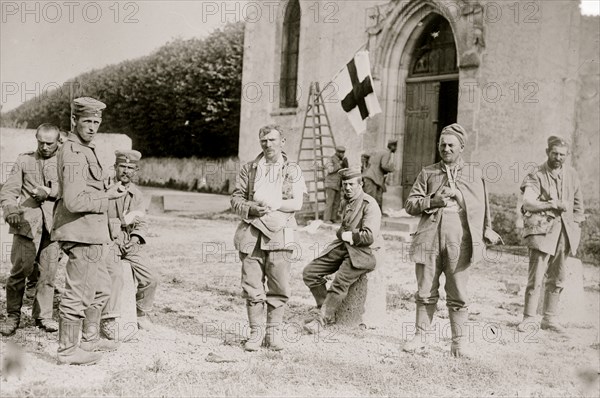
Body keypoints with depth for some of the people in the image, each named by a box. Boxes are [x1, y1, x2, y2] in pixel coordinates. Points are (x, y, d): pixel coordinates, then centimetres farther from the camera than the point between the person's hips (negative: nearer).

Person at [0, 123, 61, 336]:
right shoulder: (24, 160, 14)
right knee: (20, 269, -6)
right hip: (27, 221, 0)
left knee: (48, 271, 1)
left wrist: (49, 192, -15)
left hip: (53, 223, 0)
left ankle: (43, 315, 15)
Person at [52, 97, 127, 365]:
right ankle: (68, 351, 10)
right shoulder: (73, 154, -18)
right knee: (78, 293, -2)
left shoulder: (85, 149, 15)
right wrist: (107, 197, -15)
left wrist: (108, 190, 7)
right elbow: (74, 201, -26)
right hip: (82, 233, -11)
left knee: (100, 288, 22)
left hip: (93, 232, 11)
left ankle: (90, 339, 36)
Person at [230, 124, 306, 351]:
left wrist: (272, 205, -15)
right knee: (252, 287, 1)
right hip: (251, 233, 1)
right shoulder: (249, 169, 14)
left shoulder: (293, 171, 10)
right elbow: (236, 199, 10)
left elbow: (296, 203, -1)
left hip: (279, 234, -1)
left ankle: (273, 333, 12)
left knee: (279, 287, -1)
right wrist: (250, 208, -10)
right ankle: (255, 332, 11)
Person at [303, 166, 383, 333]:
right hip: (343, 246, 8)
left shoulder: (369, 205, -9)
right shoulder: (346, 202, 17)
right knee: (310, 272, -4)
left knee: (341, 280, -30)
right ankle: (329, 313, 1)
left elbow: (369, 236, -18)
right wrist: (342, 234, 6)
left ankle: (321, 319, -22)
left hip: (363, 251, -8)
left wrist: (349, 236, -7)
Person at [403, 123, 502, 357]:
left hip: (460, 240, -1)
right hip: (429, 238, 1)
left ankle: (459, 342, 12)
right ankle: (421, 336, 16)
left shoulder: (474, 174, 12)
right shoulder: (427, 173, 13)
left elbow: (482, 208, 18)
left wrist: (487, 231, 15)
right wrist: (432, 202, -7)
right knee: (426, 292, 5)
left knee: (458, 294, 2)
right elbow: (410, 205, 8)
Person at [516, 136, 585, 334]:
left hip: (564, 231, 5)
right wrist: (553, 205, -27)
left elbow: (578, 203, 19)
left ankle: (550, 318, 20)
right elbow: (528, 202, -18)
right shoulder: (536, 175, -5)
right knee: (536, 278, -7)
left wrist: (576, 227, 11)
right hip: (542, 230, -5)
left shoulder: (571, 174, 11)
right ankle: (528, 316, 5)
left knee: (557, 279, 10)